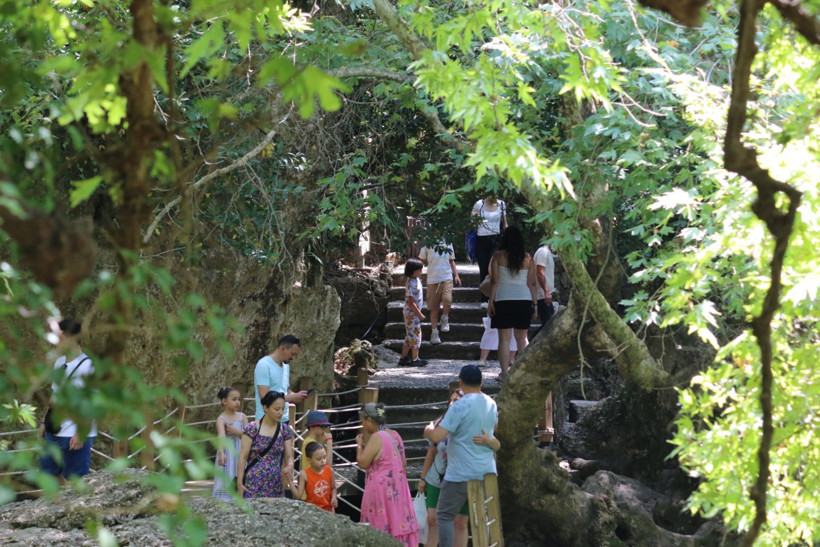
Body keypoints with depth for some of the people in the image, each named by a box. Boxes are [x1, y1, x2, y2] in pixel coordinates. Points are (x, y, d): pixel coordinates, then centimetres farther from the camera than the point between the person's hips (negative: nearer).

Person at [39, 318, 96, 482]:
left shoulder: (86, 366, -15)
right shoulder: (59, 362, 9)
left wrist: (81, 432, -20)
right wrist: (44, 421, 17)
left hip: (76, 434, -8)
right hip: (56, 430, 8)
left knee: (75, 479, -1)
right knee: (49, 471, 16)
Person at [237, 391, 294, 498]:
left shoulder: (284, 430, 8)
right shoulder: (252, 428, -4)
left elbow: (289, 456, 8)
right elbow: (243, 457, -4)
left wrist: (289, 467, -15)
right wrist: (239, 483, -8)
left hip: (276, 485, 4)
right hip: (254, 484, -4)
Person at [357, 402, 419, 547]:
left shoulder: (376, 438, -15)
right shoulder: (395, 435, 9)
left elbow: (362, 463, -17)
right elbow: (403, 462, 15)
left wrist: (360, 444, -3)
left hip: (381, 490, -8)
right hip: (398, 488, 8)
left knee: (381, 527, -3)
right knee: (399, 523, 10)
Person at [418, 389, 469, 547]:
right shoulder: (441, 424, -1)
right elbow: (431, 452, 7)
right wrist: (423, 477, 8)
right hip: (436, 481, 3)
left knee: (460, 523, 2)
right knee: (432, 519, 1)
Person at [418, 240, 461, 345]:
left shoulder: (448, 242, 12)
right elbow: (422, 259, 8)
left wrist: (456, 275, 12)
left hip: (447, 277, 1)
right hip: (432, 278, -1)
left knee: (447, 300, -22)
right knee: (433, 307, 1)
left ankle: (445, 319, 7)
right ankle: (434, 332, 11)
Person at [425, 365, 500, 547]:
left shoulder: (460, 406, -18)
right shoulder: (491, 404, 6)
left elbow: (436, 437, -21)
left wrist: (429, 428, 0)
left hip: (461, 474, -6)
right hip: (487, 471, 6)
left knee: (445, 515, 3)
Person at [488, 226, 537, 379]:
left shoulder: (498, 256, -2)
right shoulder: (528, 258, 5)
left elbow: (495, 281, -6)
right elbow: (532, 283, 5)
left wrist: (491, 302, -2)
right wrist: (534, 304, 11)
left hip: (503, 300, -3)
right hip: (524, 300, 3)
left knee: (504, 338, 1)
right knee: (522, 337, 14)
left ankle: (504, 372, -1)